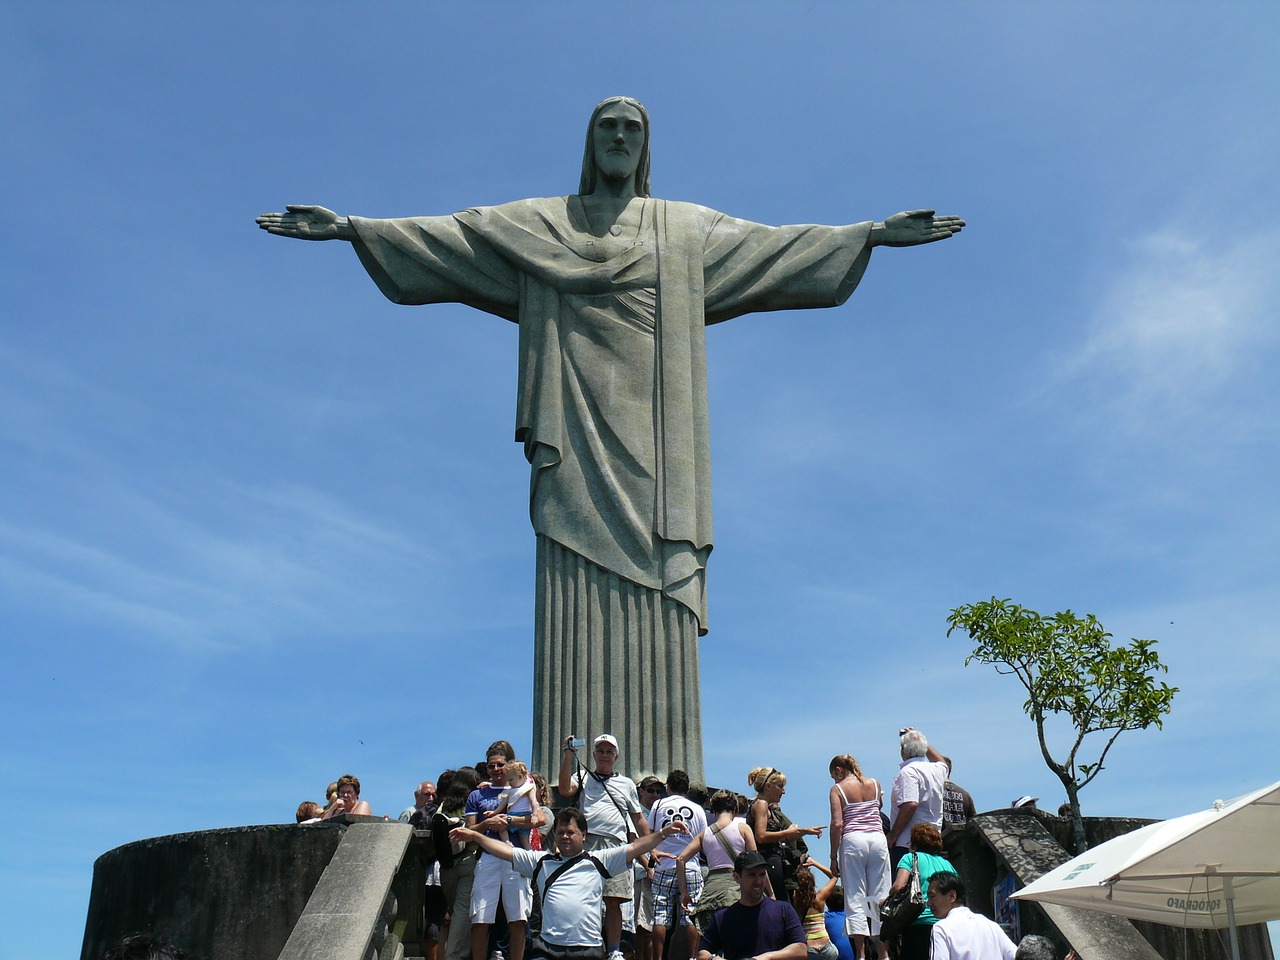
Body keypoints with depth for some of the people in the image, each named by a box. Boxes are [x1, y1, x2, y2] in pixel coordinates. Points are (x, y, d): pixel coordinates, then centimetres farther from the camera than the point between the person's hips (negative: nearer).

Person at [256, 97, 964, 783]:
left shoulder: (687, 229, 23)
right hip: (577, 430, 0)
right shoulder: (537, 224, 21)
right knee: (577, 601, -11)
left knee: (653, 595, -10)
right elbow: (445, 236, 14)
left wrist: (873, 234, 10)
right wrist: (353, 228, 5)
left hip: (649, 434, 1)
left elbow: (773, 245, 18)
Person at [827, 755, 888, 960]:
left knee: (855, 898, 0)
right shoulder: (875, 784, 12)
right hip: (878, 838, 3)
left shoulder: (837, 789, 1)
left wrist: (833, 856, -3)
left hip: (853, 840, -3)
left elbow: (837, 824, -6)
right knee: (879, 895, 8)